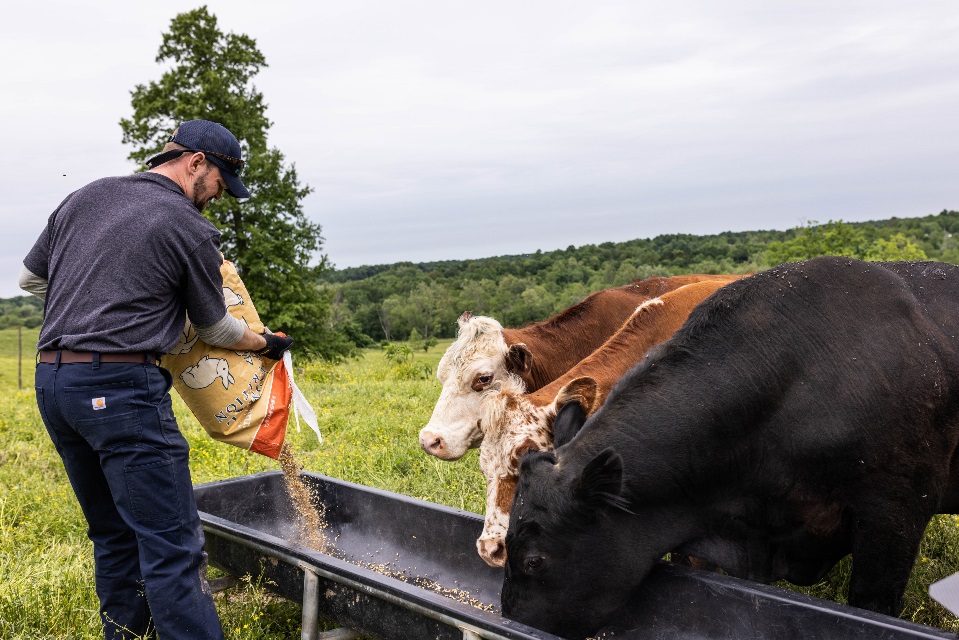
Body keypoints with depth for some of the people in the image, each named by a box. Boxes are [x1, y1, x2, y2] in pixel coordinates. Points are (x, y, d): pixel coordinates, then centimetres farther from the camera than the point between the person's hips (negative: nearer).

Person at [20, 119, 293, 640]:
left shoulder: (86, 196, 14)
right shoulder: (191, 230, -5)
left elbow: (31, 277, 22)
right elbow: (214, 328, 6)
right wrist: (268, 344, 22)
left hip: (51, 380, 8)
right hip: (121, 387, -8)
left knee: (114, 536, 18)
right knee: (173, 547, -6)